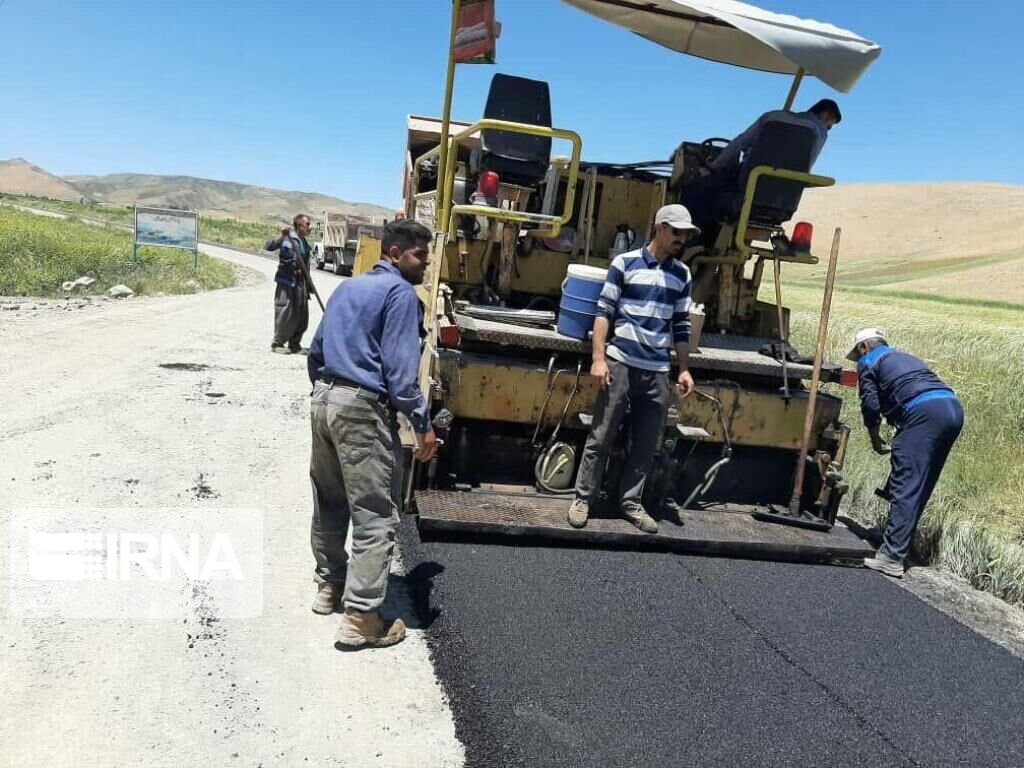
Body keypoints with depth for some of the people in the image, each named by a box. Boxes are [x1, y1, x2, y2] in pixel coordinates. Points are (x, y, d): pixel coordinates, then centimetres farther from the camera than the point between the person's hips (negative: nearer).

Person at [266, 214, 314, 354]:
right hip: (287, 281, -7)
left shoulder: (304, 242, 15)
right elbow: (268, 246, -20)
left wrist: (308, 285, 19)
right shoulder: (288, 238, -8)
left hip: (300, 282, 7)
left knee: (302, 315, 8)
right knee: (285, 313, -4)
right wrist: (281, 236, -34)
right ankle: (277, 344, 10)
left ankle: (294, 344, 20)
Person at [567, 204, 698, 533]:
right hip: (620, 364, -4)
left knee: (646, 443, 8)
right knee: (601, 437, 2)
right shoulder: (625, 263, -1)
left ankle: (630, 502, 22)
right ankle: (583, 498, 15)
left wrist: (684, 369, 12)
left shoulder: (682, 274, 11)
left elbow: (681, 325, 16)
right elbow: (604, 311, -3)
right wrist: (599, 358, -10)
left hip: (658, 372, 4)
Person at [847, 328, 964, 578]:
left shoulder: (868, 362, 13)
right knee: (920, 486, 14)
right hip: (954, 407, 8)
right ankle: (899, 545, 20)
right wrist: (901, 438, 27)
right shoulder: (904, 357, 35)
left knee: (905, 487, -9)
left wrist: (875, 439, 18)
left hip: (924, 411, -8)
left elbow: (871, 405, 4)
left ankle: (892, 557, -12)